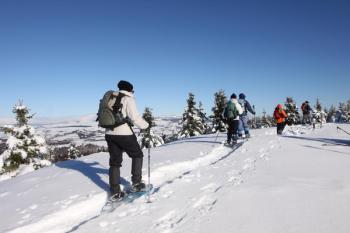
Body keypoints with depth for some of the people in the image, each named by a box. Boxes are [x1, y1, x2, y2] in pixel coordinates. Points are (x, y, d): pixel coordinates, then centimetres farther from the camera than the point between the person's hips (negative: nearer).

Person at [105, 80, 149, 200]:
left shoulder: (111, 99, 13)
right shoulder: (128, 99, -8)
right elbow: (135, 117, -14)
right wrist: (146, 125, 1)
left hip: (109, 134, 7)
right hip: (124, 134, -6)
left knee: (115, 162, 13)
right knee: (137, 155, 16)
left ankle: (115, 192, 16)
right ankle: (136, 183, 19)